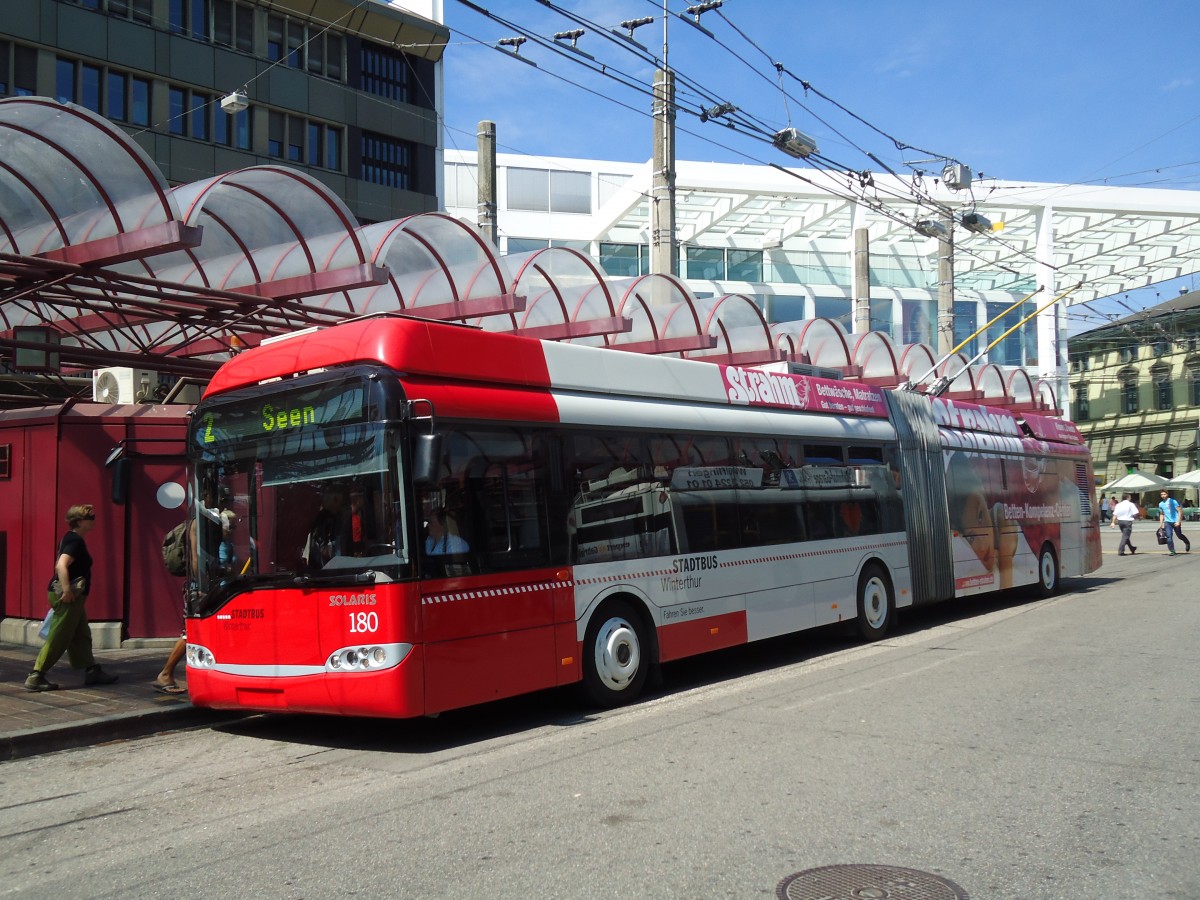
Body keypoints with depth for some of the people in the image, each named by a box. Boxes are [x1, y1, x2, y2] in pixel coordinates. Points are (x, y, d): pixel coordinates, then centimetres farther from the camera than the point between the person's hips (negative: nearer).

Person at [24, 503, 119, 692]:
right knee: (58, 639, -5)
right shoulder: (76, 541, -15)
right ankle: (35, 677, -1)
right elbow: (61, 566, -27)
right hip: (69, 596, -11)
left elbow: (61, 565, 24)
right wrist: (67, 590, -31)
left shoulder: (71, 539, 15)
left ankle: (92, 671, 21)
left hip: (72, 596, 11)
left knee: (81, 635, 15)